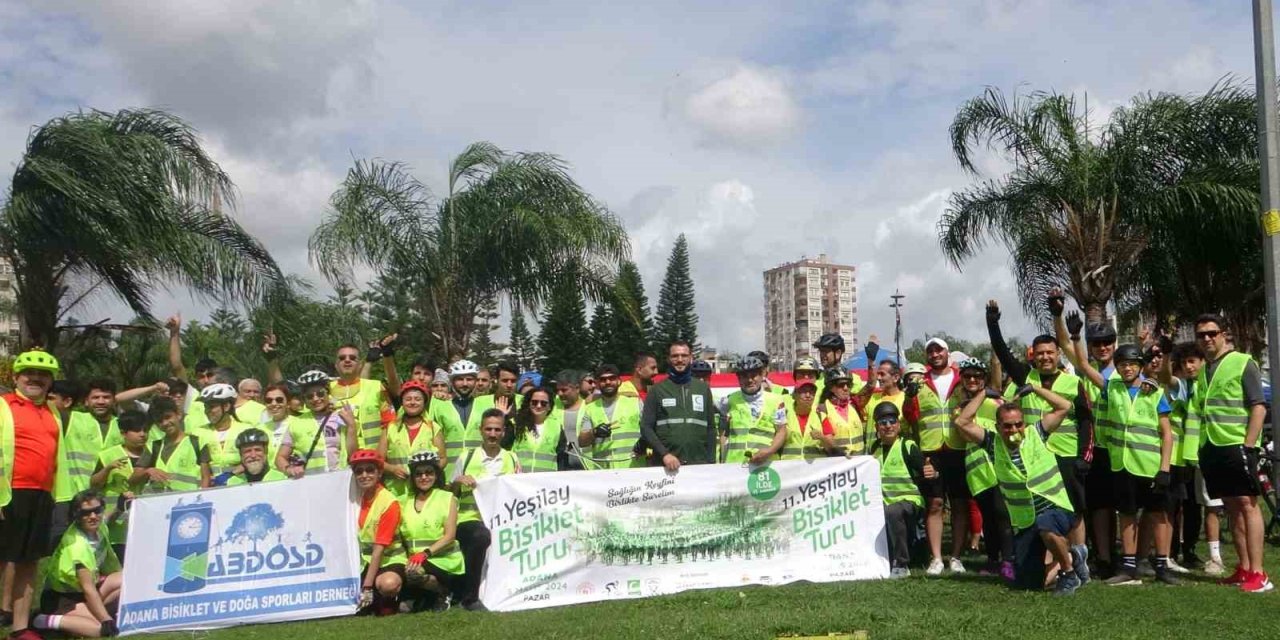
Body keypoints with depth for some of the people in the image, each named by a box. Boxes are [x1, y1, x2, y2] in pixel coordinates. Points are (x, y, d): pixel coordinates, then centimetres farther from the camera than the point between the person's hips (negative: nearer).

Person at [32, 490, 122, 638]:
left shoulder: (99, 528, -5)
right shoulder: (78, 544, -29)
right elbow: (88, 589, -34)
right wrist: (108, 622, -38)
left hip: (78, 589, 9)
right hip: (60, 599, -9)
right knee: (108, 628, -27)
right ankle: (50, 621, -15)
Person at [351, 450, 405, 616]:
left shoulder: (389, 503, -17)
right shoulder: (357, 497, 2)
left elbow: (379, 548, -19)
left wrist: (367, 587, -20)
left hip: (389, 560, -6)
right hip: (366, 560, 6)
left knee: (388, 584, -38)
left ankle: (389, 602, -4)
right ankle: (374, 601, 18)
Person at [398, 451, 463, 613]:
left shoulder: (447, 498, 2)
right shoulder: (405, 502, 13)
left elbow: (449, 536, -8)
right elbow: (401, 536, 10)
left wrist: (425, 553, -21)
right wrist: (408, 558, -8)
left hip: (444, 561, -5)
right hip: (415, 560, 5)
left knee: (413, 572, -33)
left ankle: (442, 593, -3)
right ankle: (425, 597, 8)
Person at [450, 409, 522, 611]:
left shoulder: (512, 459, 16)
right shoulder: (465, 458, 10)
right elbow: (449, 494, 15)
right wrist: (457, 482, -5)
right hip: (469, 518, -3)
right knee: (481, 535, -36)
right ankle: (470, 598, -22)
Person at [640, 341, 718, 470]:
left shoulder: (703, 388, 13)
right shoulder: (657, 390, 6)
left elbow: (710, 428, 13)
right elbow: (646, 427, -1)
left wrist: (711, 461, 4)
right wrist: (664, 454, -13)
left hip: (700, 464, 2)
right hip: (666, 466, -2)